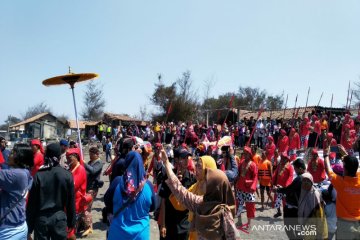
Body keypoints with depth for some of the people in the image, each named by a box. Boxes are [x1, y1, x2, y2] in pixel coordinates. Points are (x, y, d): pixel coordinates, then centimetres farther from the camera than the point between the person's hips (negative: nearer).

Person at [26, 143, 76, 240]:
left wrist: (29, 227, 3)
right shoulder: (67, 175, -7)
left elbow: (31, 203, -6)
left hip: (41, 218, 0)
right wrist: (71, 222, 10)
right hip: (60, 217, 0)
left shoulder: (38, 176, -9)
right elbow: (71, 202, -2)